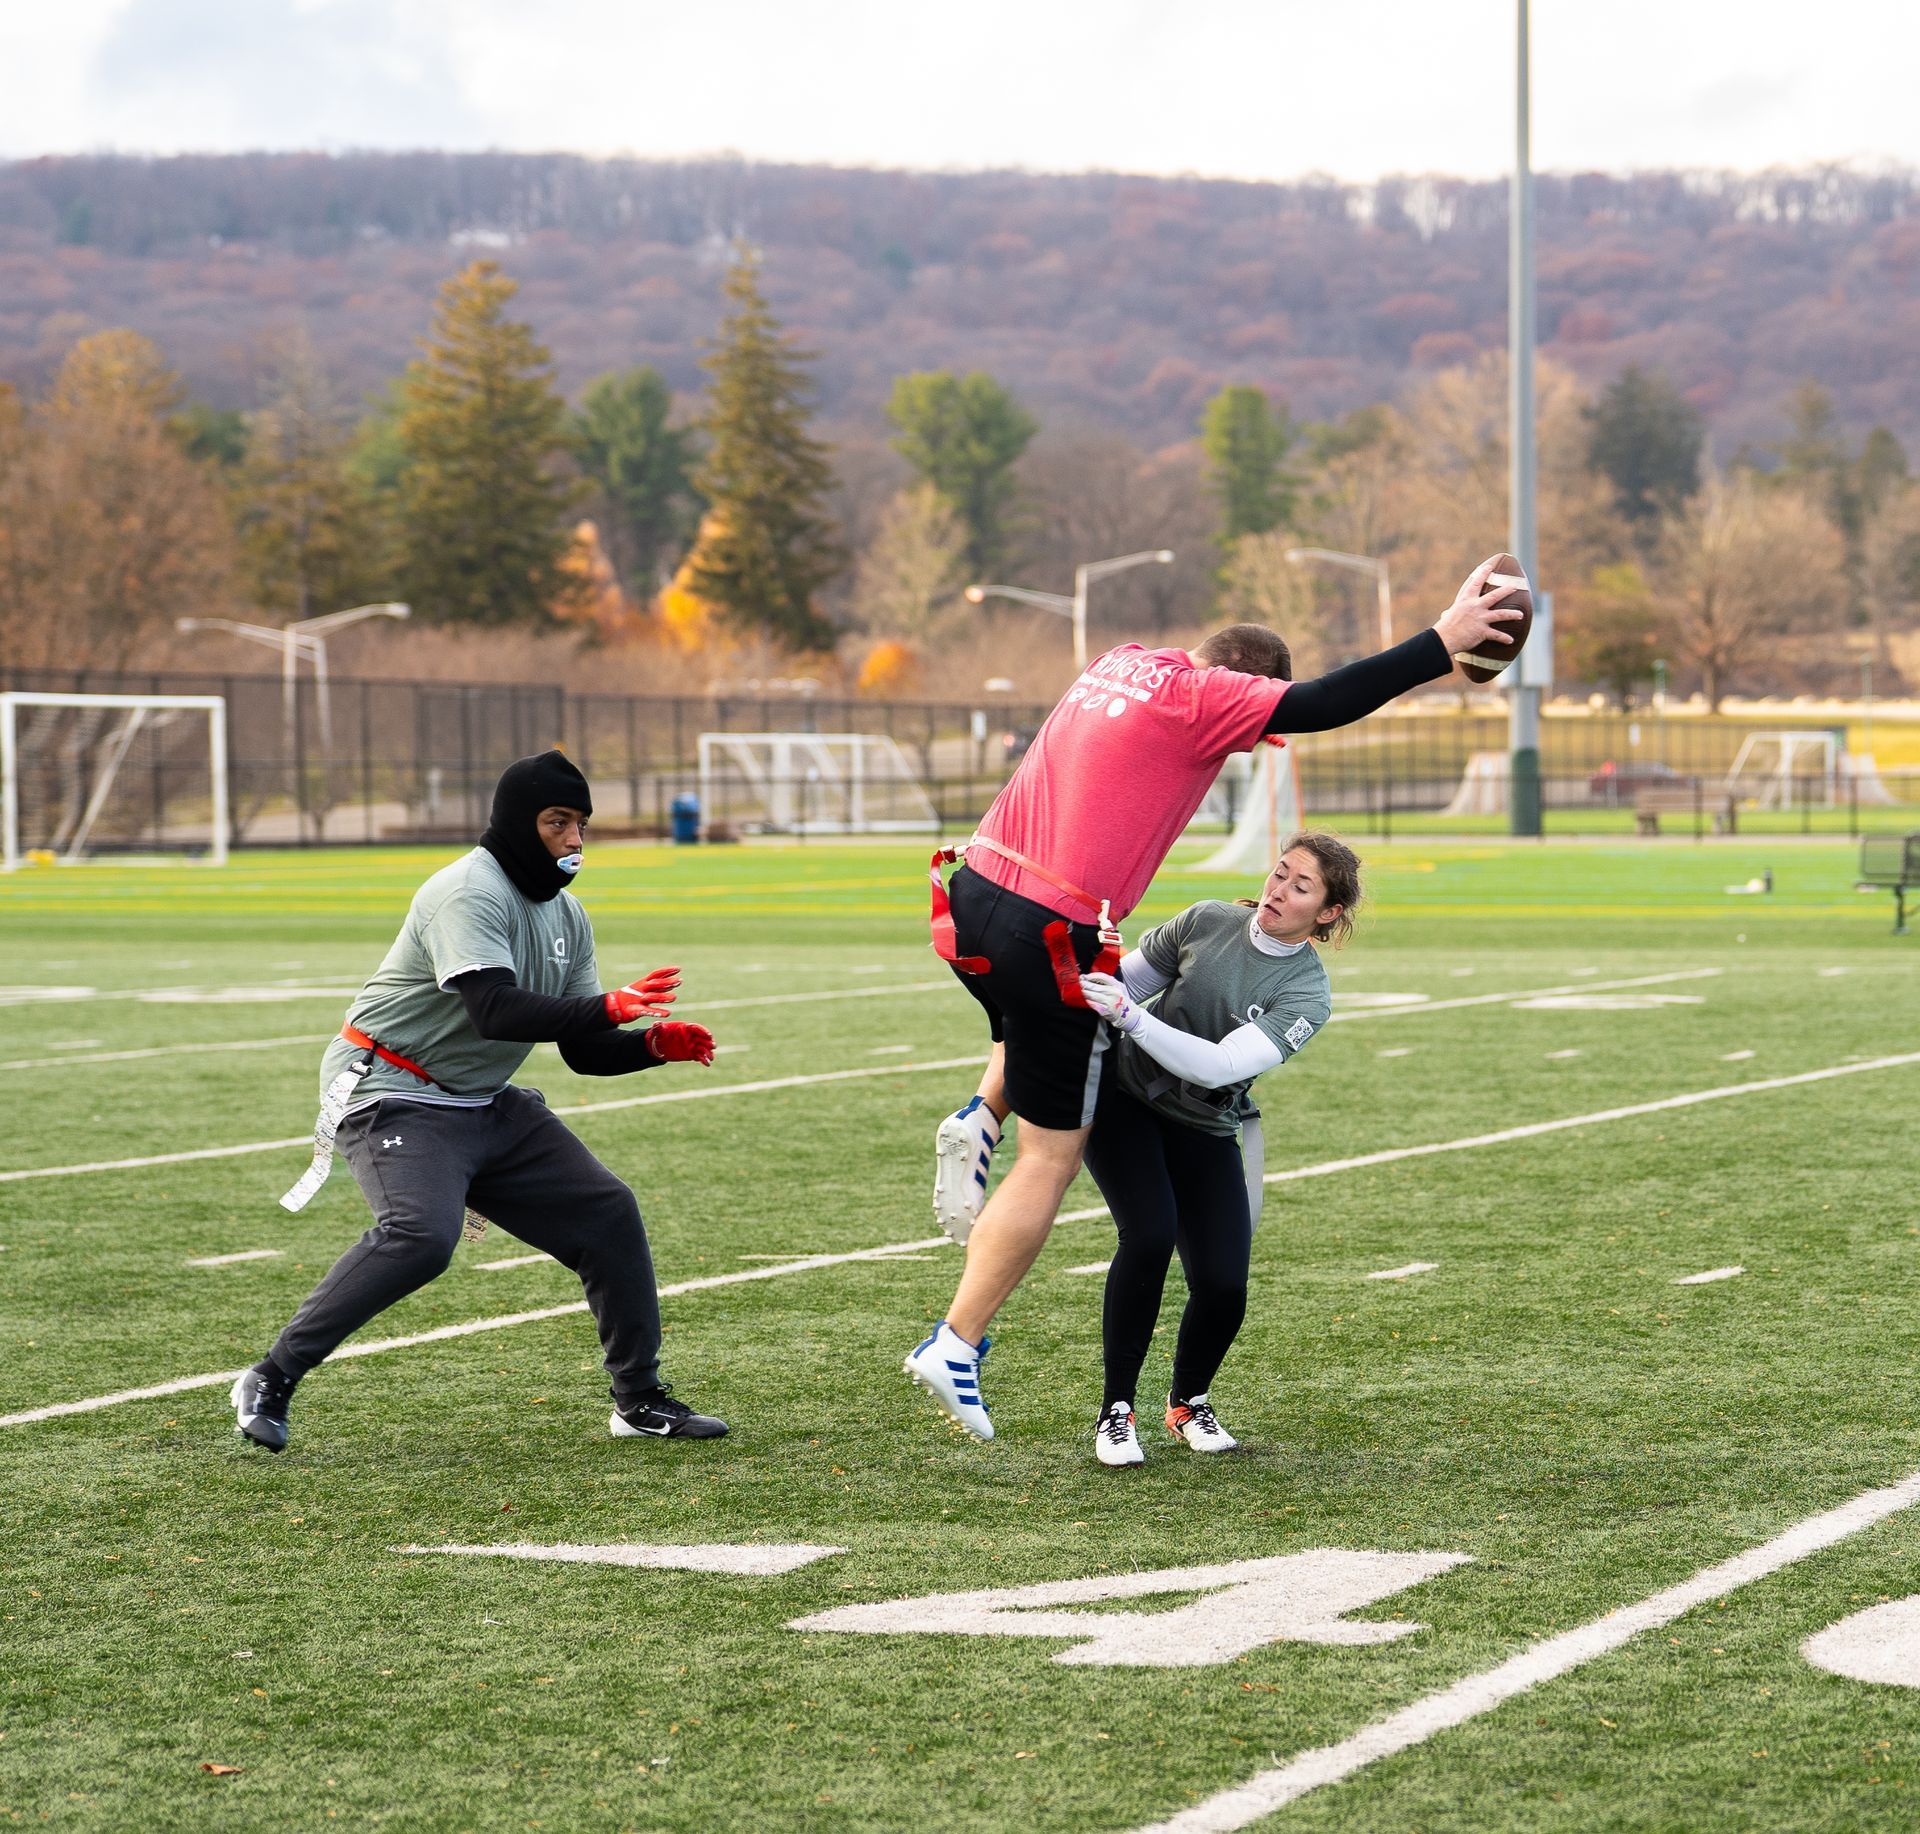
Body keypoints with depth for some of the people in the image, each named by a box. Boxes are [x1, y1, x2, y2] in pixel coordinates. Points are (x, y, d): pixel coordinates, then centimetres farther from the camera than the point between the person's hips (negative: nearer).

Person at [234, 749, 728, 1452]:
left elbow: (584, 1052, 9)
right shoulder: (470, 893, -18)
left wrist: (653, 1045, -10)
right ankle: (271, 1381, -22)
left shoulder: (566, 914, 9)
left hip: (486, 1105, 9)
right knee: (421, 1235, -31)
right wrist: (608, 1007, -38)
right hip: (392, 1096, -9)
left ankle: (641, 1400, 12)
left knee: (608, 1213, 2)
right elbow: (494, 1012, -33)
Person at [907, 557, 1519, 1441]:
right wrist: (1442, 641, -8)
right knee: (1052, 1157, 4)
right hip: (1046, 931, -8)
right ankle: (954, 1347, 4)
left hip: (974, 895, 8)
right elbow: (1318, 707, -13)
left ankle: (980, 1120, 12)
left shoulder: (1121, 665, 16)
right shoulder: (1199, 697, -7)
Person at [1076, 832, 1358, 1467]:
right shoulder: (1209, 921, -10)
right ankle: (1116, 1410, -12)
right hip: (1124, 1098, 0)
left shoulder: (1307, 993, -16)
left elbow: (1220, 1066, -29)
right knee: (1149, 1234, -25)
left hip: (1204, 1130, 1)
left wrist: (1129, 1015, -39)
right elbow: (1128, 980, 6)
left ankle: (1188, 1402, 20)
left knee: (1223, 1285, -12)